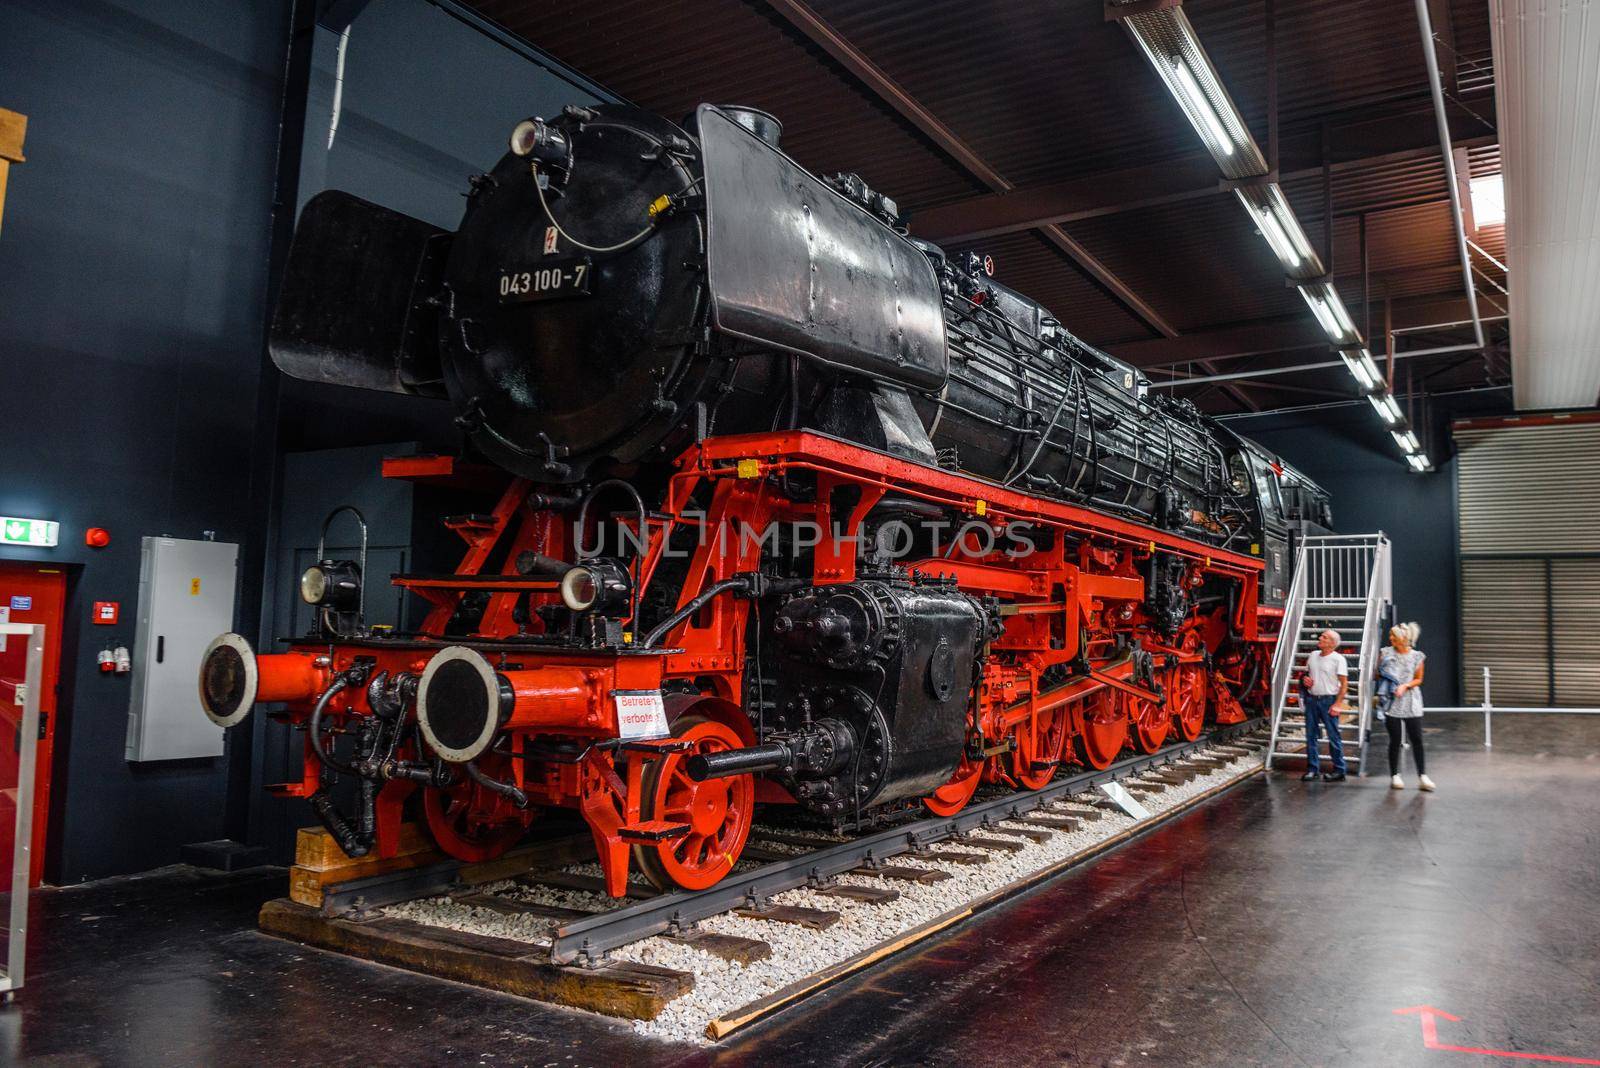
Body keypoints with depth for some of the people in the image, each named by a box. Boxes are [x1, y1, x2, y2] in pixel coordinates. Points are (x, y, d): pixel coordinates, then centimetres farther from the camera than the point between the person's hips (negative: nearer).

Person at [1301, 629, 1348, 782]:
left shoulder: (1338, 659, -7)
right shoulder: (1313, 655, 11)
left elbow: (1344, 683, -9)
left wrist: (1337, 704, -15)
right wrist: (1306, 679, 0)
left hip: (1328, 700, -6)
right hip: (1311, 699, 6)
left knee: (1333, 736, -1)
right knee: (1311, 735, 8)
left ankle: (1339, 771, 8)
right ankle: (1312, 768, 15)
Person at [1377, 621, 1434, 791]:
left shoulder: (1417, 656, 1)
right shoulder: (1385, 653, 0)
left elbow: (1418, 679, 7)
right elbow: (1378, 675, 8)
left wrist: (1405, 685, -10)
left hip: (1411, 702, 1)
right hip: (1392, 703, -1)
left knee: (1417, 739, -2)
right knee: (1395, 740, 2)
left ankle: (1422, 777, 4)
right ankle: (1395, 776, 13)